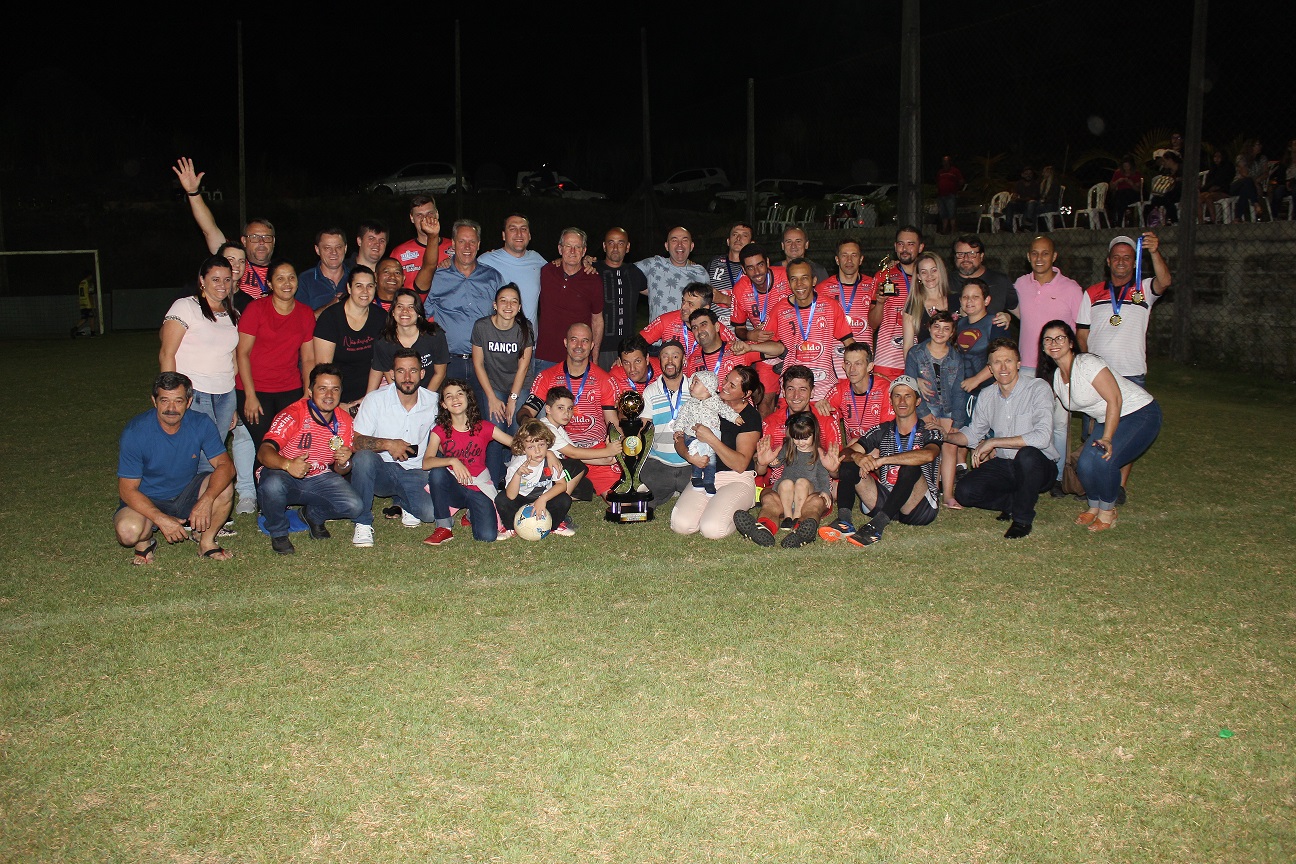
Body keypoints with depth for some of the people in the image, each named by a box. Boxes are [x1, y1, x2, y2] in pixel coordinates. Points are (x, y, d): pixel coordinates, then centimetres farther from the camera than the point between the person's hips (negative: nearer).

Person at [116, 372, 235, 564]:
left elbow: (225, 466, -17)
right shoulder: (135, 432, -22)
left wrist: (206, 500, -36)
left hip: (187, 494, 3)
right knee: (128, 531, -34)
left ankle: (207, 541, -2)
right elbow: (127, 490, -20)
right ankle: (144, 542, 4)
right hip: (146, 500, -3)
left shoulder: (201, 424, -14)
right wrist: (161, 519, -33)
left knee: (223, 488, -26)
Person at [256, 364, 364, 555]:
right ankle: (278, 533, -5)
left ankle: (314, 515, 15)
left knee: (355, 506, -20)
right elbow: (263, 452, -32)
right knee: (272, 486, -39)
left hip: (320, 479, 4)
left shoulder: (344, 422, -4)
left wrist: (343, 463, -22)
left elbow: (340, 471, 4)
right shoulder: (292, 415, -20)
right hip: (284, 476, -4)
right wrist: (288, 464, -54)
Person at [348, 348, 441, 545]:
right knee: (363, 457, -35)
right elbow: (355, 442, -12)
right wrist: (388, 444, -28)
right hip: (381, 470, -1)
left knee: (431, 511, -26)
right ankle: (363, 523, -16)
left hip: (415, 472, 1)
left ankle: (403, 503, 13)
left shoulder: (433, 402, 0)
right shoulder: (375, 400, -6)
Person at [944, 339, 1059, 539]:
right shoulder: (986, 397, 3)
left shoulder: (1038, 388, -14)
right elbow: (972, 434, 17)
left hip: (1039, 466, -5)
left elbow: (1042, 437, -27)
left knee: (1027, 454, -39)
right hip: (1003, 465, 5)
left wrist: (993, 442, -22)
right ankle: (1014, 502, 10)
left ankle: (1023, 518, -14)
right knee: (964, 492, -19)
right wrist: (945, 435, -4)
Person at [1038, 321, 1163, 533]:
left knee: (1103, 459, -27)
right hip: (1106, 420, 7)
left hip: (1139, 413, -7)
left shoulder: (1086, 363, -21)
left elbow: (1115, 400, -24)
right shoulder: (1056, 376, 4)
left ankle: (1108, 510, -3)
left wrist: (1107, 439, -27)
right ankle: (1094, 506, 14)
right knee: (1085, 464, -14)